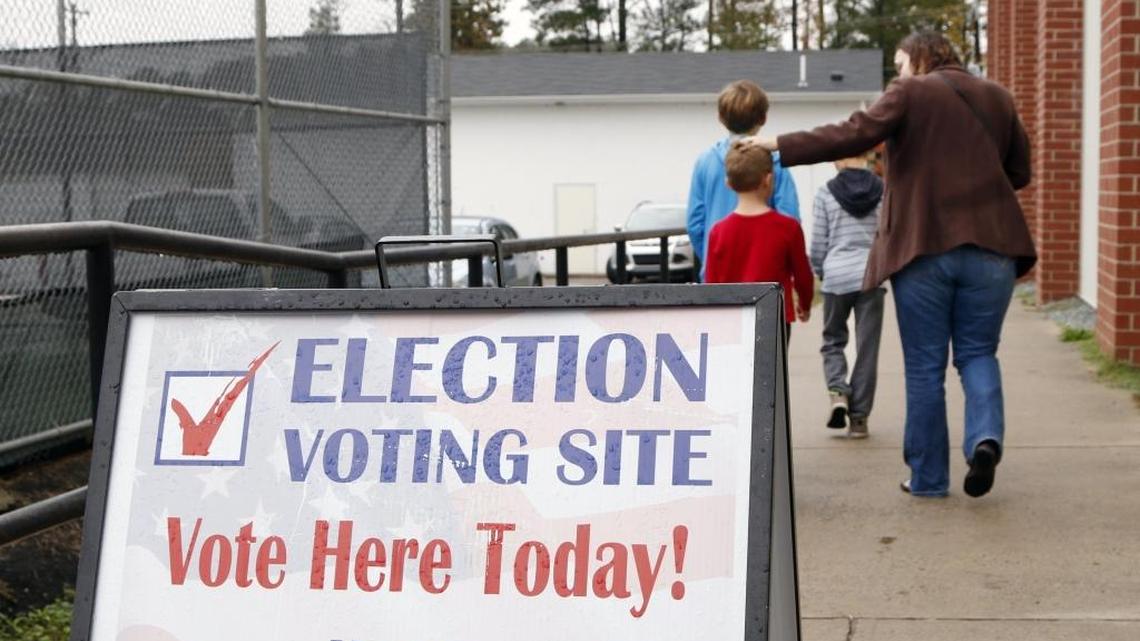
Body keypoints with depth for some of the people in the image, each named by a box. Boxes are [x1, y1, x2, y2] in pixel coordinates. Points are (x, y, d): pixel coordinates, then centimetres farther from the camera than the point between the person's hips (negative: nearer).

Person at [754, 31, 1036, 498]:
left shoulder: (910, 94, -2)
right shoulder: (996, 97, 13)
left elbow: (855, 134, -14)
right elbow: (1019, 173, 17)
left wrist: (781, 146, -13)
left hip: (923, 246, -3)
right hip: (989, 245, 3)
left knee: (925, 365, 6)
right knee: (977, 352, 15)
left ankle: (928, 477, 11)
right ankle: (985, 436, -12)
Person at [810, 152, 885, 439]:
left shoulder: (826, 194, -1)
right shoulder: (884, 190, 2)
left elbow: (818, 244, 2)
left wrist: (819, 272, 18)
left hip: (836, 275, 0)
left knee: (833, 339, 17)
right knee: (867, 346, 6)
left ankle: (838, 392, -6)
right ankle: (859, 416, 6)